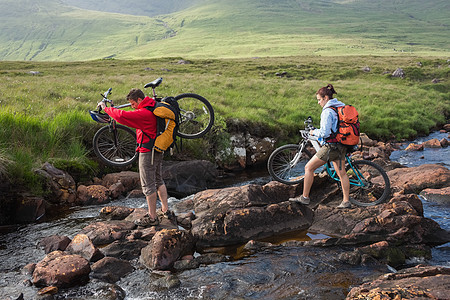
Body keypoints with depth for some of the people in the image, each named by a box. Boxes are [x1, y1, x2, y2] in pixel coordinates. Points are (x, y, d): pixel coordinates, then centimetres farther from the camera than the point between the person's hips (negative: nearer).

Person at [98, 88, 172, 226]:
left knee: (148, 185, -1)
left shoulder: (143, 113, -22)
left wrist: (105, 108, -11)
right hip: (158, 151, 10)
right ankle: (165, 210, 25)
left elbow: (122, 116, -24)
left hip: (148, 152, -9)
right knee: (158, 180, 19)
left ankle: (152, 217, 6)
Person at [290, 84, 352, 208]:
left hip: (331, 146, -9)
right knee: (341, 173, 14)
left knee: (309, 167, 2)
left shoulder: (328, 111, -17)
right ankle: (346, 201, 19)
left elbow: (325, 133, -23)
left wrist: (314, 132, -5)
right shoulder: (342, 107, 11)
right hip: (342, 146, 9)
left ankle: (305, 197, 8)